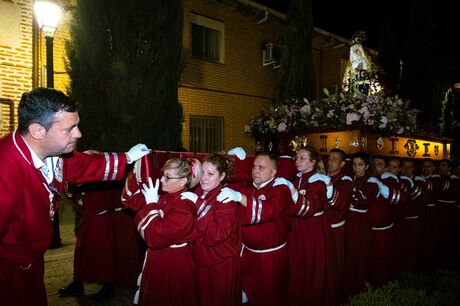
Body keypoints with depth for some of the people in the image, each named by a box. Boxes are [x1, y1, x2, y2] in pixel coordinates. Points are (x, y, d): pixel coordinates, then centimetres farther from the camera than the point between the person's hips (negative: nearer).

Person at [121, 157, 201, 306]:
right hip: (157, 260, 8)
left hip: (173, 266, -8)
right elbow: (133, 200, 2)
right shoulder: (165, 197, -1)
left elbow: (155, 237, -32)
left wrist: (152, 203, -25)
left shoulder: (185, 208, -28)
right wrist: (136, 172, -10)